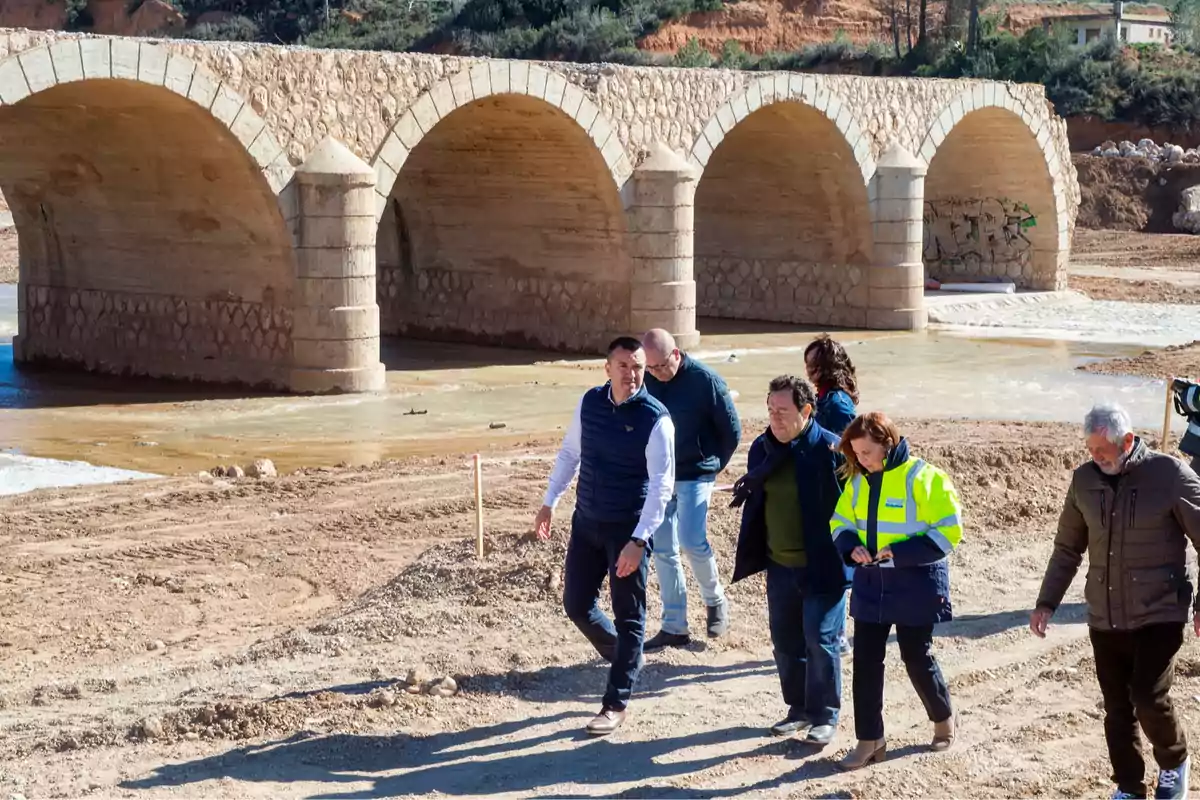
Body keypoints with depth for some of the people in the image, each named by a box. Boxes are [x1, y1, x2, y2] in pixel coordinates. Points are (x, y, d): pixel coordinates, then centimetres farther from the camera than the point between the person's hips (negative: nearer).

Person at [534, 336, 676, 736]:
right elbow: (569, 452, 14)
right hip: (586, 523, 5)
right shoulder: (590, 402, -1)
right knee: (576, 604, 10)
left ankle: (616, 704, 15)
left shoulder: (655, 419, -17)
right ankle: (625, 657, 36)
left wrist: (638, 541, -24)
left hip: (628, 530, -5)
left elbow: (661, 486, -18)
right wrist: (549, 502, 12)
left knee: (628, 616, 4)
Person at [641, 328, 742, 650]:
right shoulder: (645, 381, -3)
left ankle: (715, 600, 13)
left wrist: (713, 465, 2)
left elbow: (732, 430, -4)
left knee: (692, 542, -16)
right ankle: (674, 627, 14)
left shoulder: (705, 380, -14)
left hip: (694, 477, -4)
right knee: (663, 551, 5)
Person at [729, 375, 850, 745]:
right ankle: (799, 708, 29)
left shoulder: (830, 449, -16)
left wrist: (843, 551, -16)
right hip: (779, 566, 7)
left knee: (820, 639, -3)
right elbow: (752, 501, 16)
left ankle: (825, 715, 11)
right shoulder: (762, 448, 4)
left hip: (821, 566, -7)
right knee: (785, 641, 14)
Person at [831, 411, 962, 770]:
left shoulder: (923, 478, -15)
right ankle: (869, 739, 10)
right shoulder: (858, 480, 4)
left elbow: (949, 530, -16)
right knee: (866, 660, 2)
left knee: (917, 657, 6)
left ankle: (943, 718, 33)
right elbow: (841, 522, 15)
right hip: (870, 584, 5)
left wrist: (901, 552, -23)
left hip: (915, 586, -5)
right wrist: (851, 547, -8)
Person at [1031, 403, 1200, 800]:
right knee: (1117, 708, 8)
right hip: (1104, 619, 4)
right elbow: (1068, 548, 11)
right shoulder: (1084, 479, 1)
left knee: (1149, 697, -12)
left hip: (1159, 614, -4)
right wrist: (1047, 602, 6)